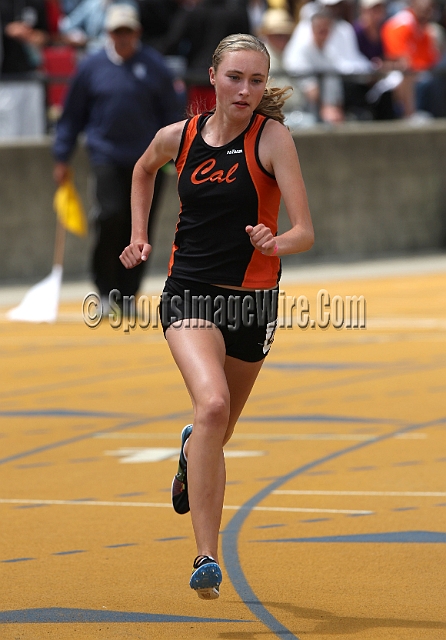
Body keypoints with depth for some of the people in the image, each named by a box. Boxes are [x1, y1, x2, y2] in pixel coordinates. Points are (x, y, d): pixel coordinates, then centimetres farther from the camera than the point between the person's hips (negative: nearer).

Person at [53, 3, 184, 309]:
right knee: (111, 216, -18)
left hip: (148, 160, 1)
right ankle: (106, 291, -5)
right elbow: (73, 114, 10)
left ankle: (128, 293, 14)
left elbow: (172, 112, 7)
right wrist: (62, 158, 9)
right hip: (107, 156, -1)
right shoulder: (92, 66, 3)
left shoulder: (154, 66, 3)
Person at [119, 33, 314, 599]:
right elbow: (143, 170, 26)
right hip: (189, 292, 0)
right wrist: (139, 235, 16)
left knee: (216, 434, 17)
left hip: (252, 299, 0)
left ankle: (192, 452, 59)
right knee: (213, 404, -27)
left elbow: (305, 233, -14)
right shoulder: (178, 137, 0)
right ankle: (206, 557, -28)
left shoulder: (272, 137, -9)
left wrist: (277, 243, -35)